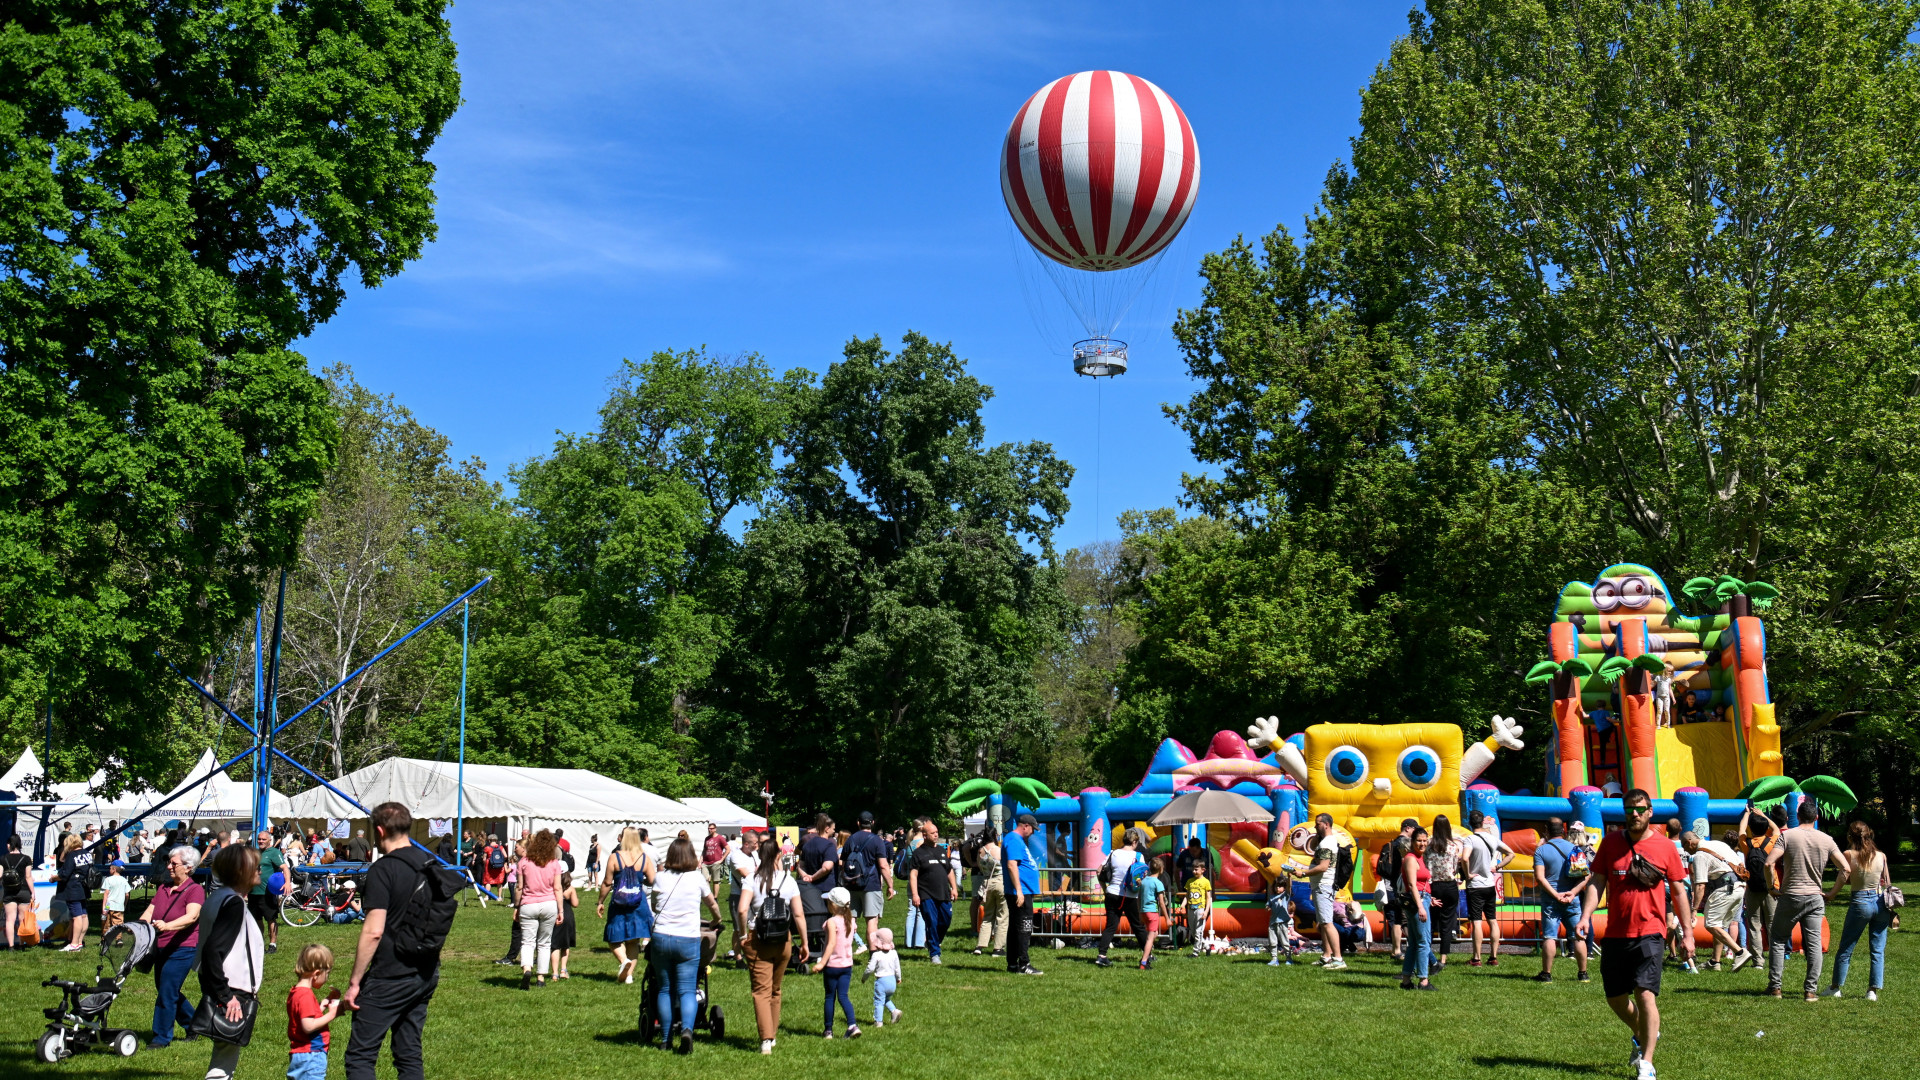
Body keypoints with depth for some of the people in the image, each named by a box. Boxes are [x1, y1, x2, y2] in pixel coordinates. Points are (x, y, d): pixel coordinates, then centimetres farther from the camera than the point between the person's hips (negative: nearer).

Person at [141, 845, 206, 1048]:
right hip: (161, 948, 8)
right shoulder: (163, 888, 12)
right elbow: (149, 912, 6)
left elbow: (191, 916, -27)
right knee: (168, 991, 16)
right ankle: (194, 1022, 33)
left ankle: (162, 1037, 5)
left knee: (167, 992, -7)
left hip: (183, 949, -8)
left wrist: (167, 925, -42)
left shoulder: (195, 890, -11)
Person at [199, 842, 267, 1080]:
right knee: (225, 1061, -5)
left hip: (228, 994, 10)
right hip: (233, 996, -10)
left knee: (225, 1057, 18)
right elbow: (212, 950, -25)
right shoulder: (233, 903, -17)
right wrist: (225, 995, -23)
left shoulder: (219, 898, 12)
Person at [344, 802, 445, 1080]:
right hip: (426, 974, 7)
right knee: (410, 1056, 13)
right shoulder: (432, 865, 8)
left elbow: (373, 932, -19)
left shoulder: (383, 870, -14)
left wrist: (354, 982, -13)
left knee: (360, 1056, -1)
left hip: (390, 978, -7)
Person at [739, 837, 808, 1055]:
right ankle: (772, 1035, 28)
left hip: (757, 939, -2)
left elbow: (742, 909, -19)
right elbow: (799, 914, -5)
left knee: (761, 991, -1)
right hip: (783, 941, 2)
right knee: (775, 991, 18)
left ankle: (765, 1040, -14)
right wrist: (804, 942, 4)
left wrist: (742, 934, -6)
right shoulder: (789, 880, 0)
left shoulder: (753, 879, -6)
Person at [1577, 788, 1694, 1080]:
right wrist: (1585, 916, -8)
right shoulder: (1611, 843, 5)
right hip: (1615, 934, 3)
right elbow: (1596, 882, 5)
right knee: (1615, 998, 12)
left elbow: (1678, 892, 7)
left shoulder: (1665, 848, 1)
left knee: (1645, 994, -15)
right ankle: (1642, 1036, 42)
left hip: (1649, 934, -3)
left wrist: (1687, 933, 6)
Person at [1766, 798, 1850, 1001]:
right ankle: (1812, 990, 5)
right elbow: (1846, 869, 0)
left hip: (1790, 897, -2)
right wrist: (1832, 893, 8)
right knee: (1814, 944, 6)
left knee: (1778, 940, 9)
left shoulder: (1787, 835, -8)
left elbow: (1769, 863, -17)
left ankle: (1775, 986, 8)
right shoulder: (1826, 840, 1)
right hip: (1815, 898, 2)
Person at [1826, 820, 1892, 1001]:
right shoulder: (1881, 856, 2)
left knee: (1845, 949, 8)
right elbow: (1887, 883, 8)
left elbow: (1845, 879, -9)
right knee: (1878, 951, 9)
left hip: (1860, 903, -3)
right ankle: (1873, 991, 7)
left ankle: (1835, 987, 16)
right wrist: (1891, 911, 19)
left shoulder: (1850, 854, -8)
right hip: (1881, 903, 3)